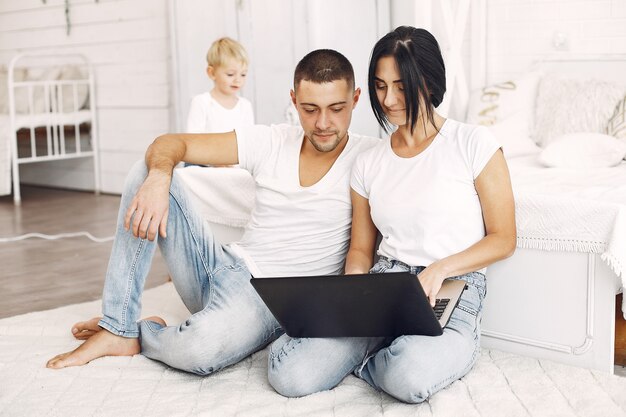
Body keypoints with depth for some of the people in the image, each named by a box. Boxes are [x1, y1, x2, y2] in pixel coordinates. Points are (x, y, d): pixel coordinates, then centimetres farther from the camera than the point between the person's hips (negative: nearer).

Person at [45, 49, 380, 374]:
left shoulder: (367, 156, -7)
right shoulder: (273, 142, 2)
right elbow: (169, 144, 3)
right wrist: (159, 177, -20)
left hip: (272, 301, -5)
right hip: (225, 265, 5)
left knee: (199, 350, -39)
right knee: (146, 172, -6)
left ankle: (143, 333, 1)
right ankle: (118, 329, -7)